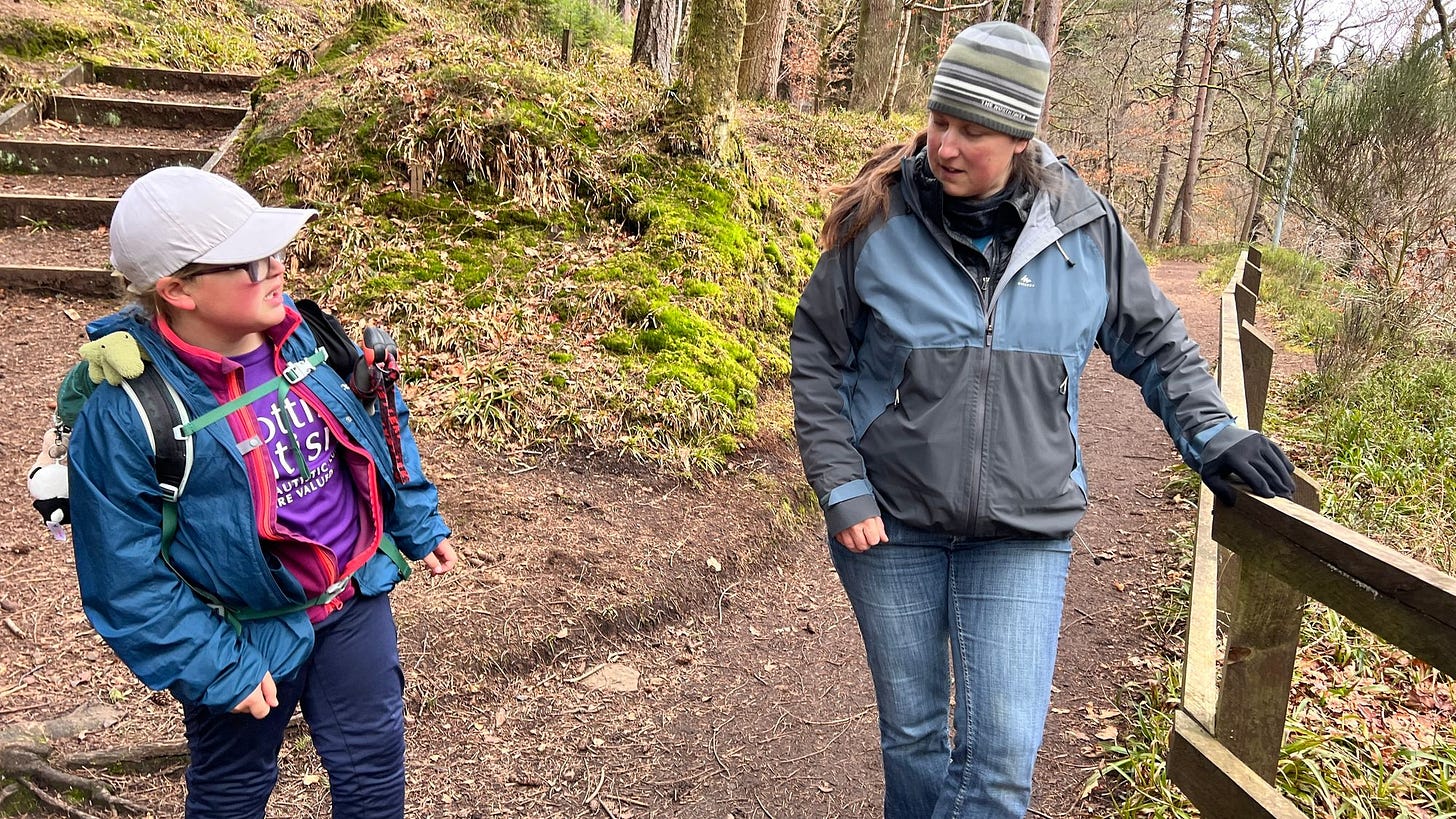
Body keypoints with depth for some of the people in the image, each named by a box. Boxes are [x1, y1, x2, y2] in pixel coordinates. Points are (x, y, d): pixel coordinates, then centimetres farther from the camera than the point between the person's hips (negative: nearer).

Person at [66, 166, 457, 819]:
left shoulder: (301, 333, -10)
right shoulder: (123, 410, -25)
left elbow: (377, 427, 6)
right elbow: (126, 576, -18)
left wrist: (418, 525, 11)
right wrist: (217, 670, -15)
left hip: (355, 598, 4)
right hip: (246, 636, -3)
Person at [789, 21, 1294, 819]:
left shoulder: (1085, 229, -3)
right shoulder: (877, 219, -7)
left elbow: (1154, 341, 13)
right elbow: (816, 354, 0)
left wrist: (1211, 432, 2)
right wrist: (841, 487, -7)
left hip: (1024, 533, 0)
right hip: (891, 522, 0)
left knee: (1003, 751, -4)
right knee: (911, 733, 14)